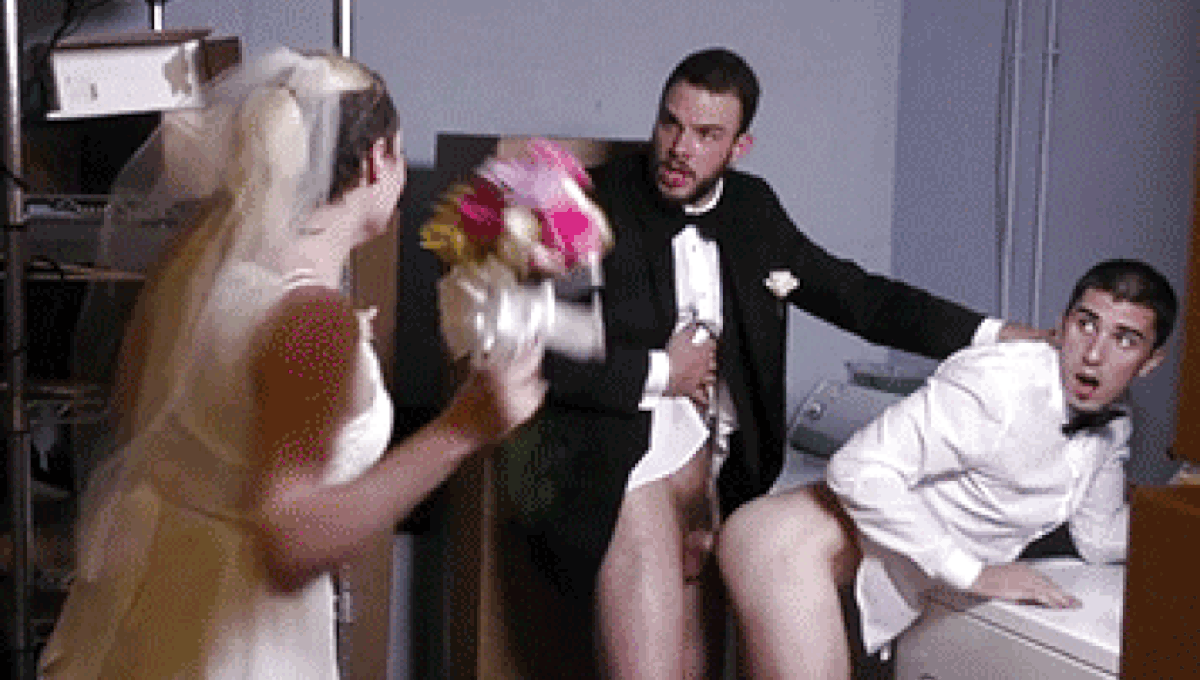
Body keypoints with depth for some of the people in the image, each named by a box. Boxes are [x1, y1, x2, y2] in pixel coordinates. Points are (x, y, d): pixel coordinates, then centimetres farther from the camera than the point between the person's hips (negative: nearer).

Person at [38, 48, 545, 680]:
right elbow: (288, 549, -32)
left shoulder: (205, 243, -5)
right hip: (224, 629, -7)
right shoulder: (317, 320, -29)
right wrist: (459, 431, -35)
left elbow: (131, 403, 9)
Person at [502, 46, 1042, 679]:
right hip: (617, 463, -5)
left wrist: (995, 336, 7)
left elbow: (855, 295, 15)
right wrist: (659, 373, -9)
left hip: (708, 470, 5)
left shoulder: (752, 210, 11)